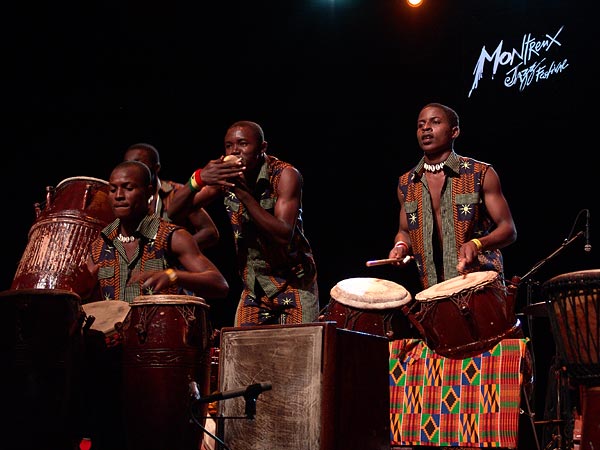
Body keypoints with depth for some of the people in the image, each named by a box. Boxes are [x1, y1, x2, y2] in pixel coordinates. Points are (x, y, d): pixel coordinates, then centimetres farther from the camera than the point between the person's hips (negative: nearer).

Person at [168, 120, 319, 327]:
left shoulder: (285, 176, -17)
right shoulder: (225, 174, -5)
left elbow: (284, 235, -29)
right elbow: (173, 212, -11)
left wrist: (244, 193, -34)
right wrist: (198, 179, -30)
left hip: (294, 283, -4)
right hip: (253, 286, 4)